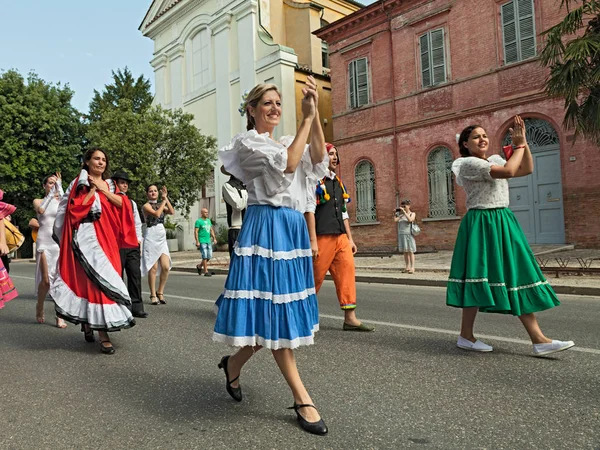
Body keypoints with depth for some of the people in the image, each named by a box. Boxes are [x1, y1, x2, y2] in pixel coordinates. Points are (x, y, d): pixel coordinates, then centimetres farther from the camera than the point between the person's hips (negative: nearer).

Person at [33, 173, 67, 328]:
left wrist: (60, 186, -9)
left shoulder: (61, 201, 11)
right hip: (44, 242, -1)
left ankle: (60, 316, -2)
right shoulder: (38, 201, 10)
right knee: (46, 280, -5)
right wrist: (51, 193, -8)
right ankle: (39, 307, 22)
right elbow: (41, 210, -13)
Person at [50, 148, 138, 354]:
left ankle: (88, 322, 23)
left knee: (94, 279, 6)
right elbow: (78, 208, -10)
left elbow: (122, 204, 3)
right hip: (87, 236, -5)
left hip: (107, 237, 5)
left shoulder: (109, 184, 19)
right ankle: (103, 335, -14)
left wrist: (103, 189, -4)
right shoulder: (80, 184, 5)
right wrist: (93, 189, -7)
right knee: (97, 278, -14)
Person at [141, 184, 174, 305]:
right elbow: (156, 214, -19)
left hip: (162, 238, 5)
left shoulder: (161, 205, 16)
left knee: (166, 267, -4)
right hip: (151, 237, -5)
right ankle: (153, 295, 6)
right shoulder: (146, 206, -1)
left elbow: (172, 212, -1)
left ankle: (160, 293, 12)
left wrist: (165, 198, -4)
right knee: (153, 268, -5)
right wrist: (163, 202, -6)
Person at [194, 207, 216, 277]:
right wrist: (197, 241, -17)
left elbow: (211, 230, 19)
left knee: (209, 256, 7)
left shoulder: (208, 220, 15)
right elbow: (195, 232, -10)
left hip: (208, 241, 7)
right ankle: (206, 272, -3)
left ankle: (199, 266, 28)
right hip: (202, 242, -7)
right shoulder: (198, 221, -6)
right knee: (205, 256, -8)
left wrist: (214, 238, 9)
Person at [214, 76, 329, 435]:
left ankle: (234, 364, 33)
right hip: (266, 227, -8)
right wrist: (307, 117, -11)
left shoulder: (288, 141, 20)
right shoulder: (247, 143, -1)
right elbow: (288, 164, -16)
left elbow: (318, 159, 0)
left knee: (280, 307, 11)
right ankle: (302, 399, 3)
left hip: (293, 227, 8)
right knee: (273, 308, -5)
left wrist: (315, 114, -8)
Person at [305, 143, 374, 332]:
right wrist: (313, 240, -17)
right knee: (314, 278, 1)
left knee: (347, 272, 0)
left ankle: (350, 318, 4)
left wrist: (350, 238, 16)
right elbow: (309, 210, -11)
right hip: (323, 237, -7)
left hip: (341, 238, 7)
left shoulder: (338, 182, 19)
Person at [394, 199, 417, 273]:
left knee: (410, 251, -6)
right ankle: (407, 267, 10)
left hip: (409, 234, -4)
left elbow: (410, 220, -19)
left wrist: (404, 212, -16)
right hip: (401, 234, 5)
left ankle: (412, 267, -7)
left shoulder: (412, 214, 1)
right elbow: (395, 220, -1)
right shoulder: (400, 214, 12)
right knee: (405, 252, 6)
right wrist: (401, 215, 0)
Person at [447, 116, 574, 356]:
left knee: (519, 278, 4)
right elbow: (508, 171, -20)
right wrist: (519, 145, -4)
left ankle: (539, 340, 7)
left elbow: (527, 169, 18)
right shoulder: (468, 163, -10)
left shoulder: (495, 159, 17)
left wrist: (524, 142, 10)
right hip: (482, 225, -8)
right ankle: (466, 336, 11)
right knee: (478, 278, -3)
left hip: (504, 223, 8)